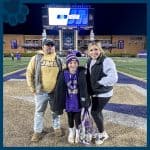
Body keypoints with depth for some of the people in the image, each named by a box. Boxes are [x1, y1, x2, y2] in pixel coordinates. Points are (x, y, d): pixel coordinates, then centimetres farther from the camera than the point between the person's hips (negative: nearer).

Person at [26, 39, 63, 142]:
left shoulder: (58, 59, 3)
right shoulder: (36, 58, -3)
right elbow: (29, 73, 0)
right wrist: (32, 88, -2)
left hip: (55, 91, 2)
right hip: (41, 91, -2)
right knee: (39, 112, 11)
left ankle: (57, 127, 37)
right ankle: (37, 131, 27)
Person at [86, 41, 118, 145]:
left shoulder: (107, 61, -21)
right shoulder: (90, 62, 5)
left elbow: (113, 78, -27)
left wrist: (99, 83, -22)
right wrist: (89, 88, 5)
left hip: (103, 93, -8)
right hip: (95, 93, 8)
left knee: (94, 112, -4)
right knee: (97, 112, 17)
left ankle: (103, 133, 19)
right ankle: (101, 132, 36)